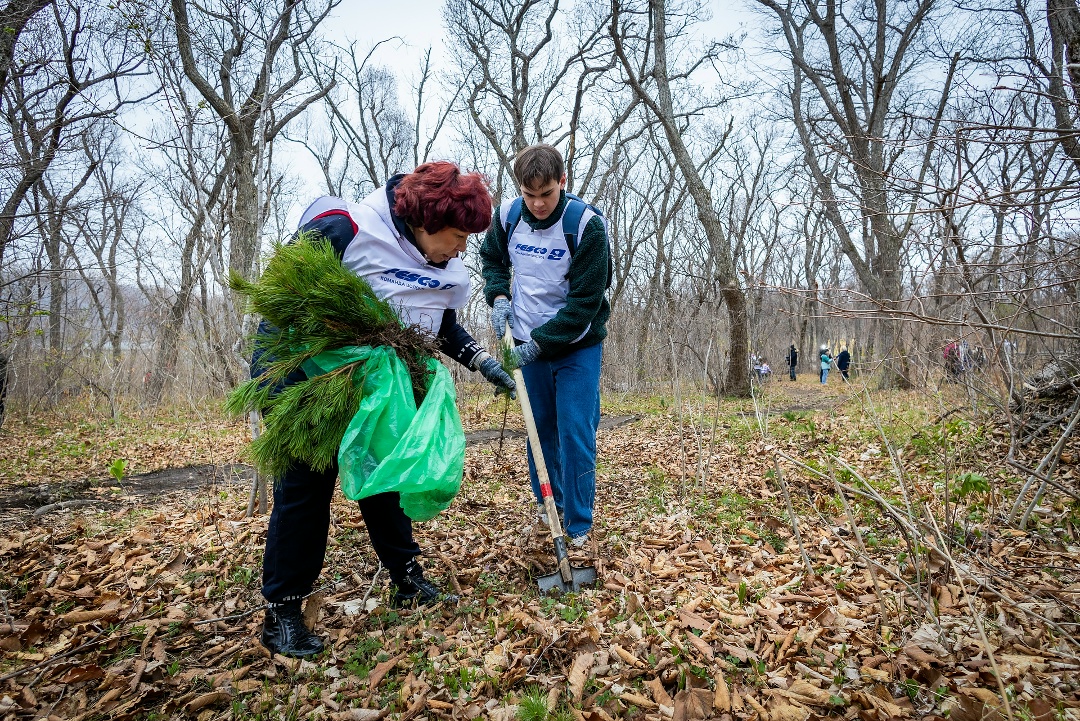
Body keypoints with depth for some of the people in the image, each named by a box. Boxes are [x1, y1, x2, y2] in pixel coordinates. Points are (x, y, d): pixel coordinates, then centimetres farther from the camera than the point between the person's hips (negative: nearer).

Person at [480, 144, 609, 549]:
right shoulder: (507, 215, -6)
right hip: (528, 344, 4)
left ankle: (578, 525, 8)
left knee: (576, 433, -5)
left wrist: (539, 343, -22)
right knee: (540, 427, 13)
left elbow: (585, 301, -20)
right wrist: (499, 296, -5)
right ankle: (549, 501, 33)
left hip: (577, 344, -4)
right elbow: (491, 258, 14)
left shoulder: (587, 224, -19)